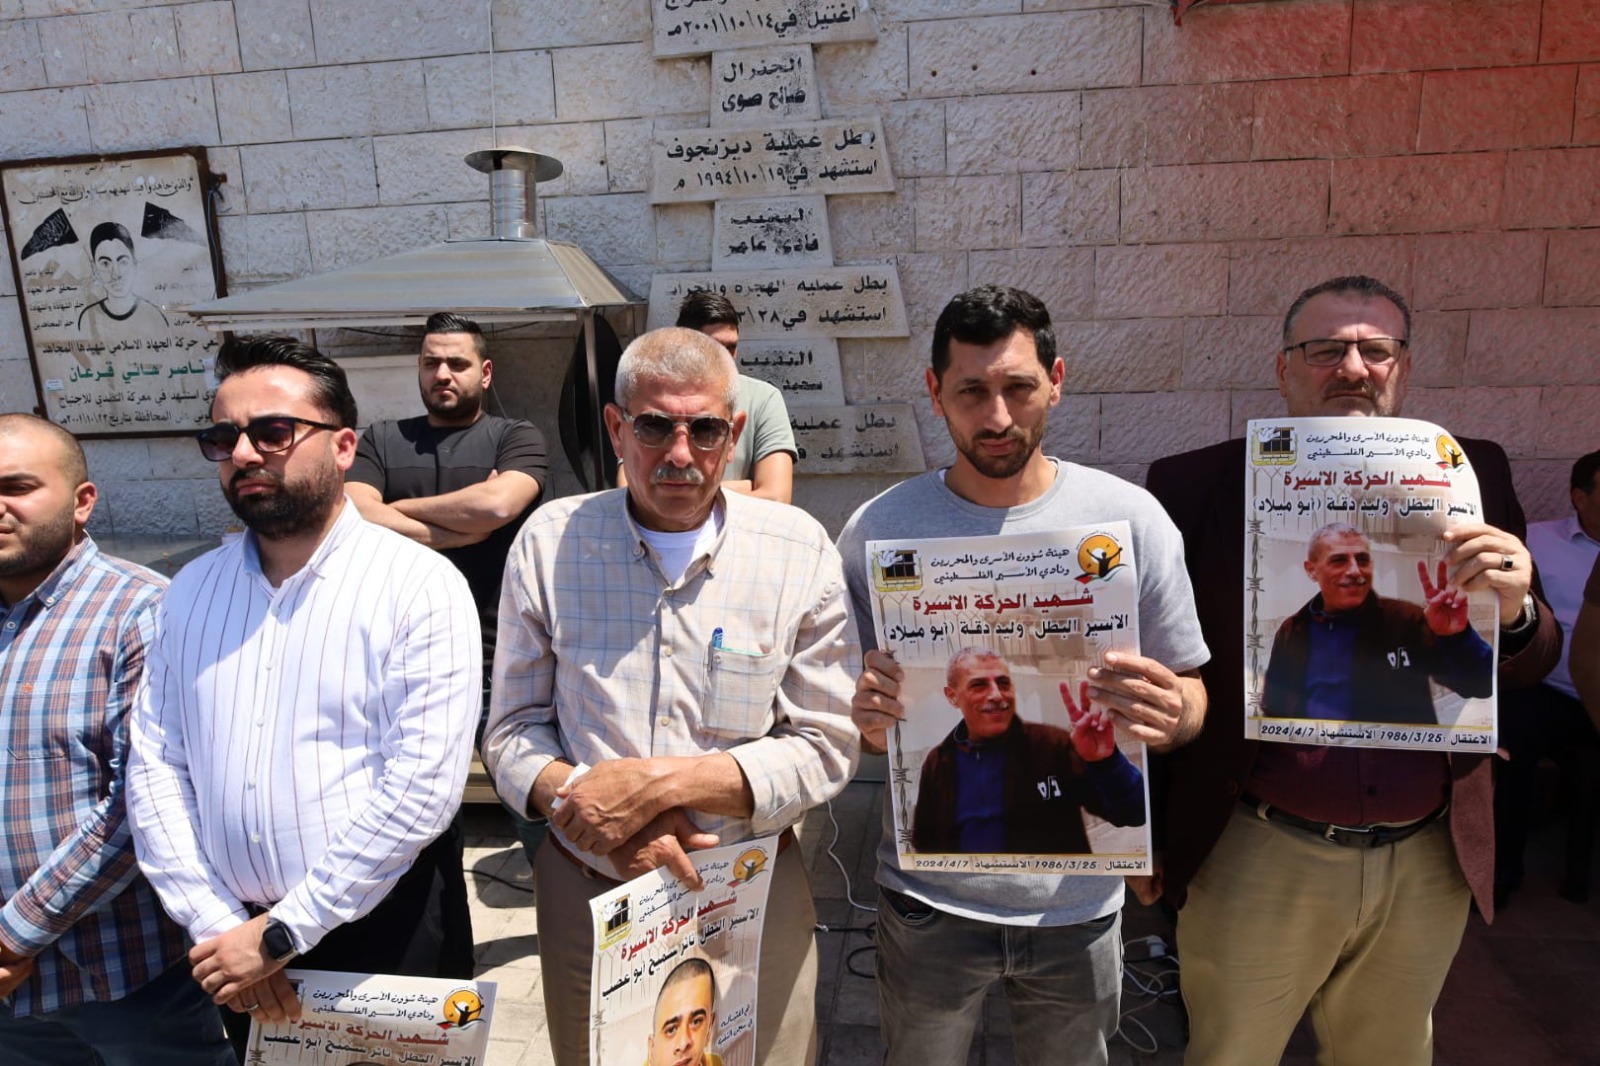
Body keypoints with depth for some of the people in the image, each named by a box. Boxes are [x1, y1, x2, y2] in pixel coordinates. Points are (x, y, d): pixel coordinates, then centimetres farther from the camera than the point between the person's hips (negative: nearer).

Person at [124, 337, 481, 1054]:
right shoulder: (190, 591, 4)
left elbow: (421, 786, -19)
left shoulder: (420, 585, -14)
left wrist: (283, 934, -15)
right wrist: (217, 923, -7)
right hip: (233, 943, 5)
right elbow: (155, 765, 2)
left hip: (389, 936, -4)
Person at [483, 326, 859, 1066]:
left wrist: (665, 781, -20)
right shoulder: (551, 540, -5)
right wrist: (583, 799, -20)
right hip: (585, 891, 1)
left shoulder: (799, 549, -9)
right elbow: (513, 729, -1)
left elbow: (826, 747, -10)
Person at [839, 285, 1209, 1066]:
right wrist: (865, 713, -23)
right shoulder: (880, 529, -8)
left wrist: (1170, 714, -22)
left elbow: (1189, 693, 0)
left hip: (1079, 902, 1)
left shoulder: (1130, 518, -8)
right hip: (928, 899, 0)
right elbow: (838, 701, 0)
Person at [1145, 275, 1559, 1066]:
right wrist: (1149, 840, -3)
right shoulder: (1196, 486, -8)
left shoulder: (1471, 475, 1)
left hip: (1429, 866, 3)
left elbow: (1528, 669, 6)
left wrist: (1514, 613, -17)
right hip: (1258, 862, -3)